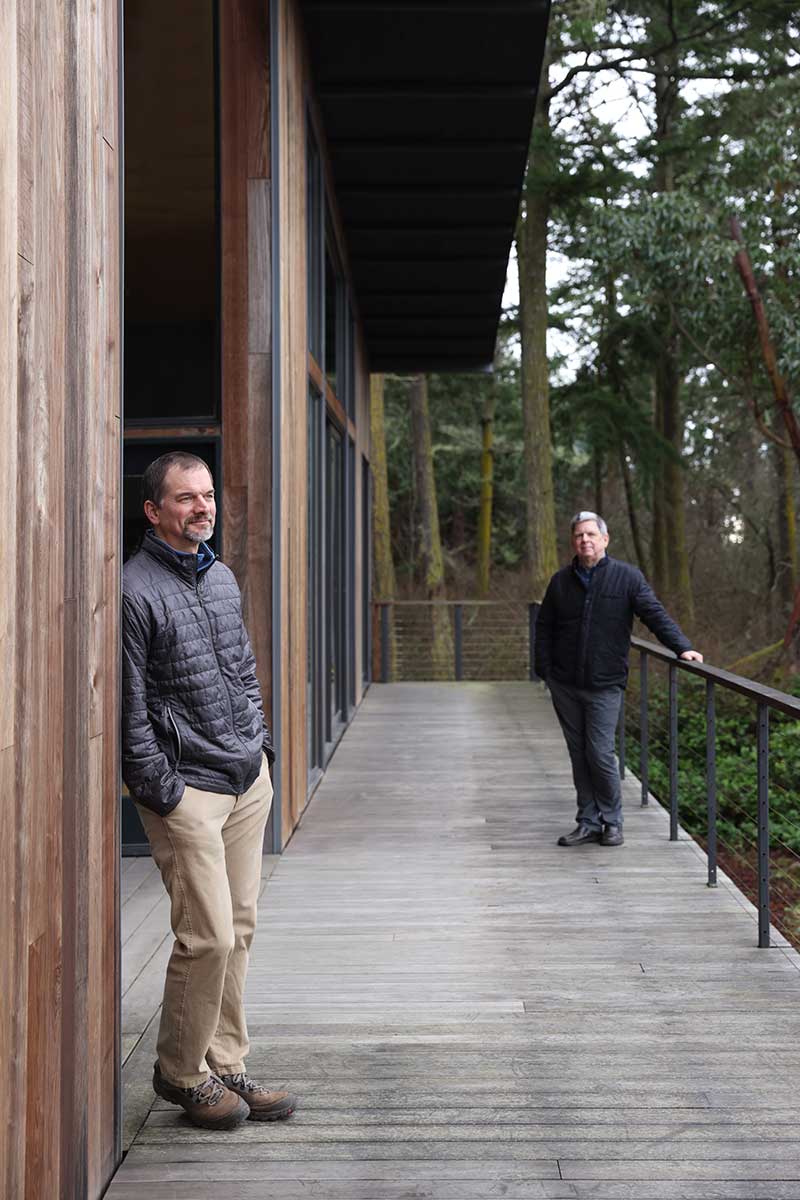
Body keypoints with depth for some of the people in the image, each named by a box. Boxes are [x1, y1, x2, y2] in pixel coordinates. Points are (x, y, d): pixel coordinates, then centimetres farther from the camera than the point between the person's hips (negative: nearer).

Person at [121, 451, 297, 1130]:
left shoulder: (222, 577, 14)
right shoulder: (135, 591, -11)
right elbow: (129, 708, -12)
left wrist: (261, 744, 16)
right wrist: (161, 790, -13)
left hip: (249, 779, 7)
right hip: (187, 788, -7)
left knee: (238, 929, 9)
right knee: (208, 937, -8)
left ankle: (225, 1067, 20)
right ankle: (181, 1072, 11)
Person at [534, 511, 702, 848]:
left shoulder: (627, 577, -1)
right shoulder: (561, 581, 8)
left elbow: (655, 615, -5)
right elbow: (544, 628, 13)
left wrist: (682, 646, -18)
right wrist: (544, 670, 6)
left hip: (605, 686, -3)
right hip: (565, 687, 3)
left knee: (600, 754, -8)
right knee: (579, 756, 8)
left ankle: (611, 822, 9)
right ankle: (588, 823, 18)